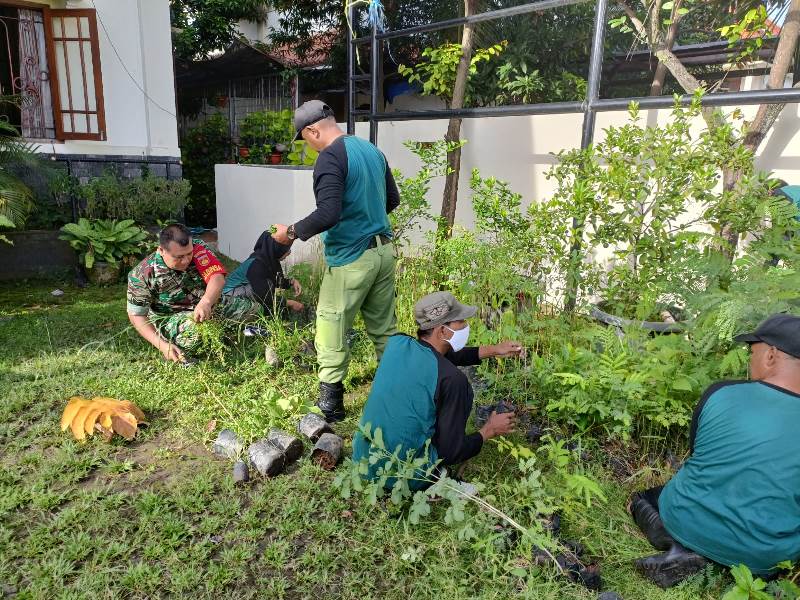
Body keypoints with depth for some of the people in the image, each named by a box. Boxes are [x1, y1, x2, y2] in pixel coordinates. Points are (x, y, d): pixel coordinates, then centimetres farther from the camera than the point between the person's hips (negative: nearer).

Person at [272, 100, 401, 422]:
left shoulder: (329, 158, -14)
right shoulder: (372, 149, 11)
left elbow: (328, 215, -24)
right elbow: (392, 199, 19)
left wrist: (293, 232, -10)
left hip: (351, 259, -8)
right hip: (384, 251, 8)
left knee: (332, 332, 4)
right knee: (384, 327, 16)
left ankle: (330, 403, 12)